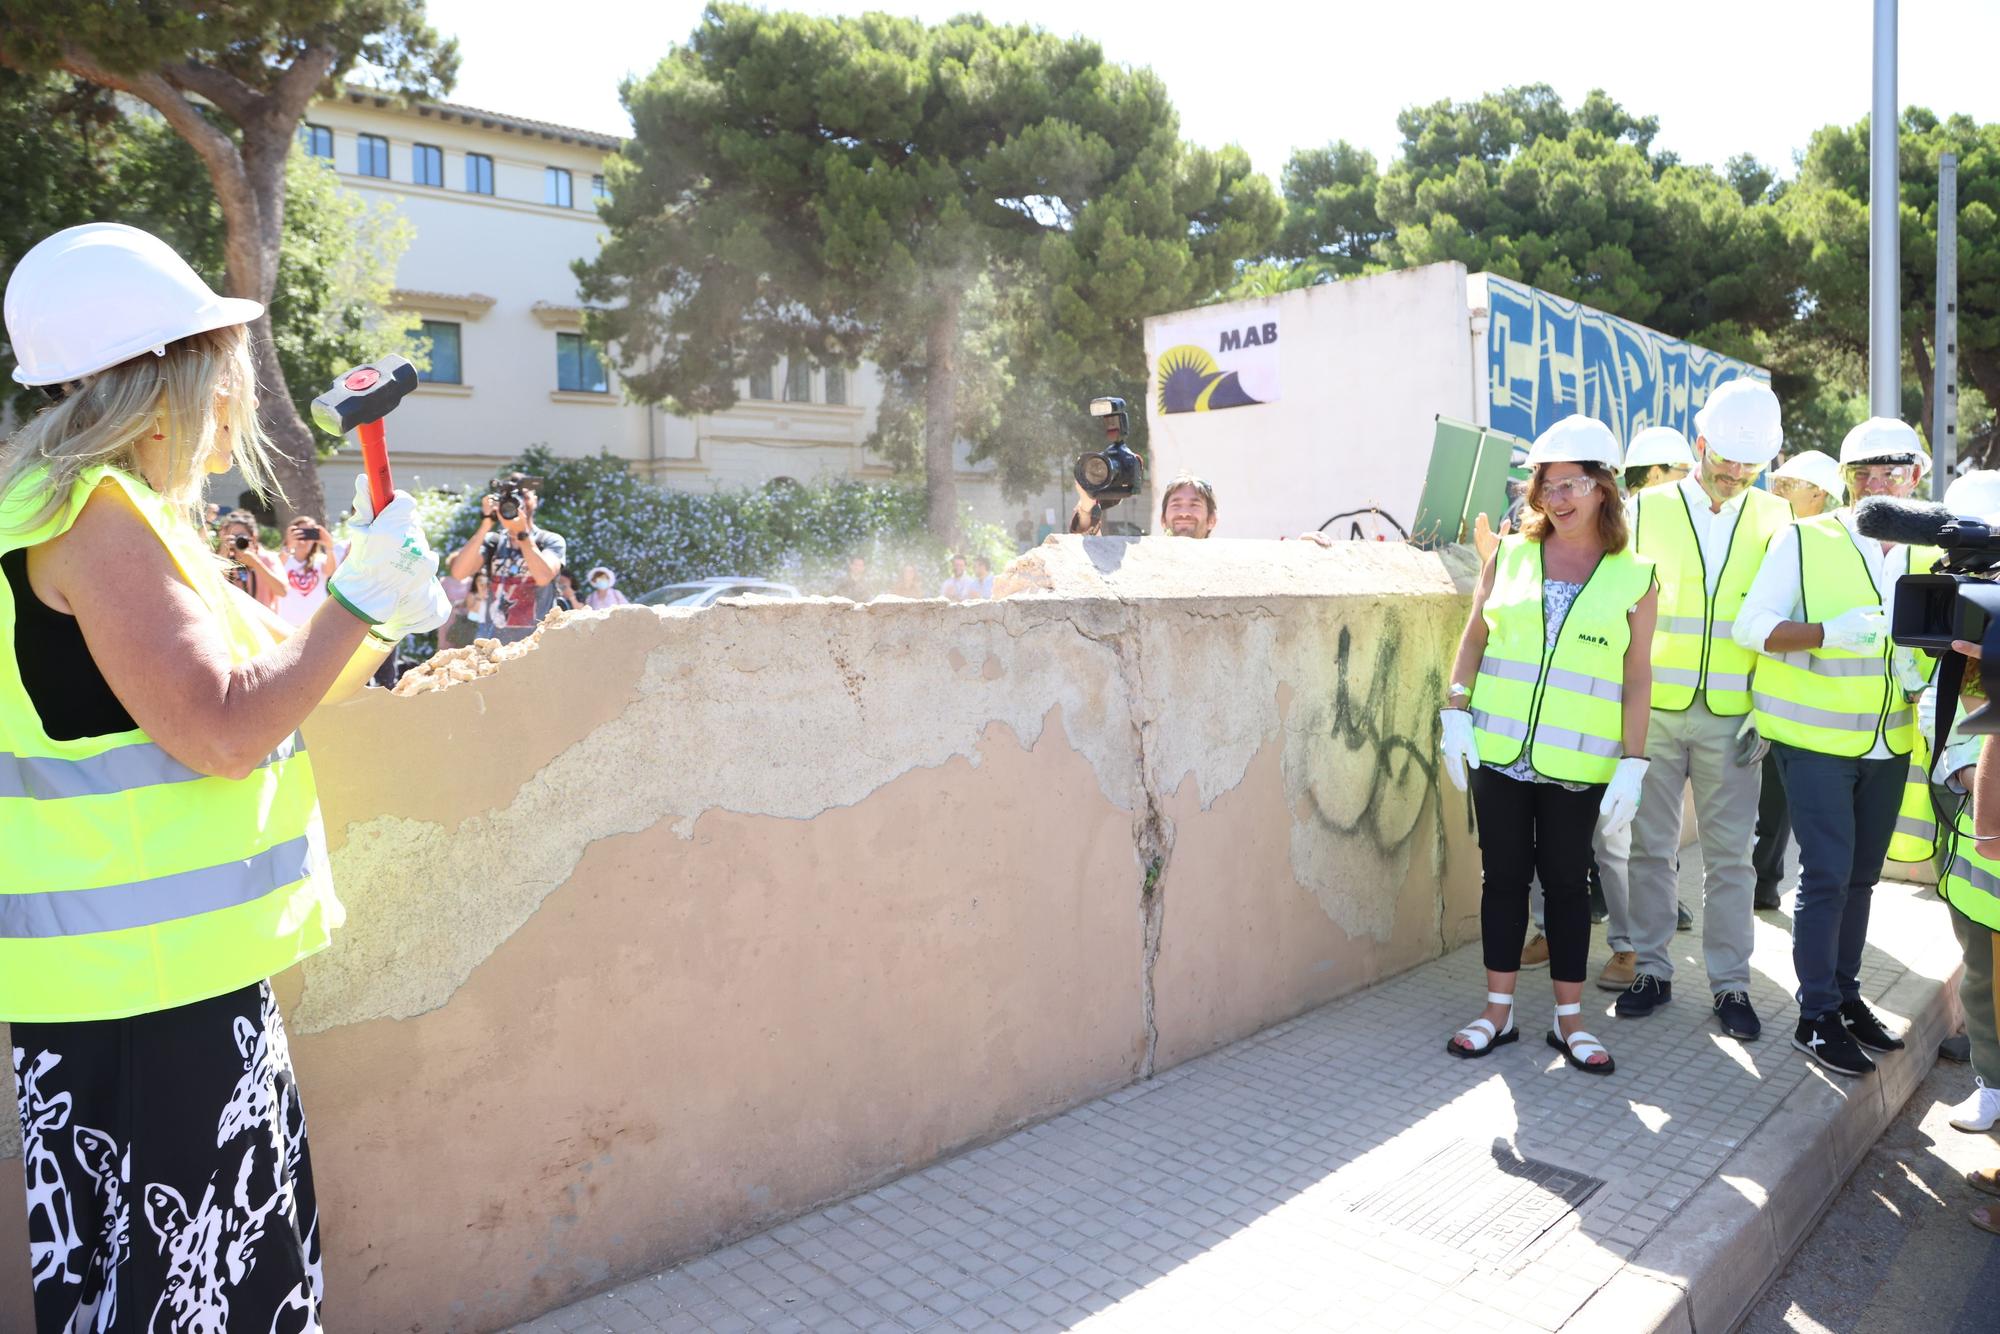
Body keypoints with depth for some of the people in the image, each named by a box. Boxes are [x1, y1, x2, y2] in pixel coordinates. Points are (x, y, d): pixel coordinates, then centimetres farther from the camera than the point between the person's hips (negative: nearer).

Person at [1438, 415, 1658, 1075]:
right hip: (1499, 751, 2)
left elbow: (1636, 676, 1)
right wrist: (1456, 712, -1)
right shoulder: (1509, 555, 5)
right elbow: (1474, 637, 9)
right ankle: (1498, 1012, 20)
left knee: (1566, 882, 7)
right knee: (1504, 876, 8)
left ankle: (1569, 1019, 21)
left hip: (1577, 764, -1)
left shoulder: (1633, 578, 2)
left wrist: (1632, 764, -4)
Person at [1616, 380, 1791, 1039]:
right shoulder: (1647, 509, 2)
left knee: (1730, 854, 6)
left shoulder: (1773, 518, 6)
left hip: (1731, 716, 1)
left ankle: (1730, 983, 17)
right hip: (1652, 710, 0)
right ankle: (1652, 969, 19)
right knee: (1650, 847, 6)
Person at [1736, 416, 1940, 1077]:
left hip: (1889, 744, 5)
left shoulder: (1928, 555, 6)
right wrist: (1830, 633, -30)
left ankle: (1845, 995, 27)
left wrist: (1919, 669, -4)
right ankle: (1816, 1018, 5)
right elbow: (1751, 626, -15)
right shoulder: (1805, 541, -9)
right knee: (1827, 875, -6)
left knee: (1861, 874, 13)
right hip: (1816, 741, -5)